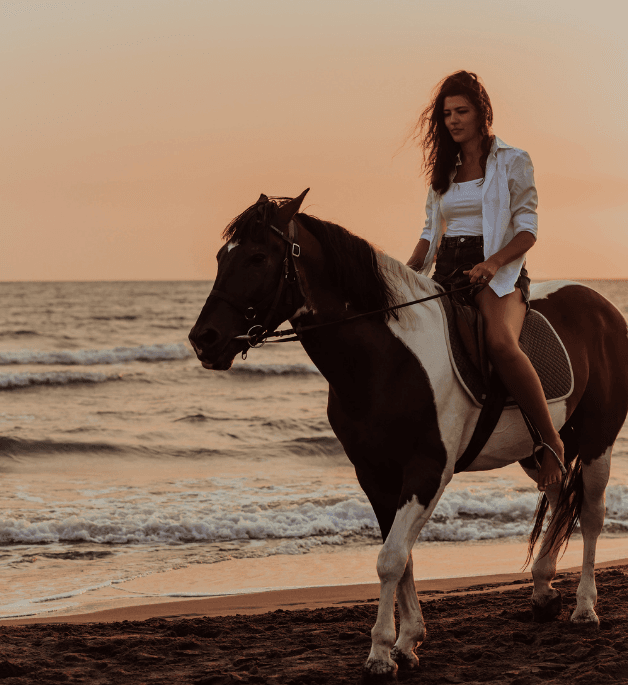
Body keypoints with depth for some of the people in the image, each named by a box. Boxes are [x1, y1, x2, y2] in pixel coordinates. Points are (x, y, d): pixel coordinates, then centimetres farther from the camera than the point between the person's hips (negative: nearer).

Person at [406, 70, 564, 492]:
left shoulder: (513, 162, 3)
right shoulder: (444, 170, 19)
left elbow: (527, 229, -4)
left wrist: (493, 262, -22)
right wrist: (407, 274, 2)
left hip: (499, 271, -6)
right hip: (448, 270, 6)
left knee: (500, 342, -36)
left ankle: (551, 440, -26)